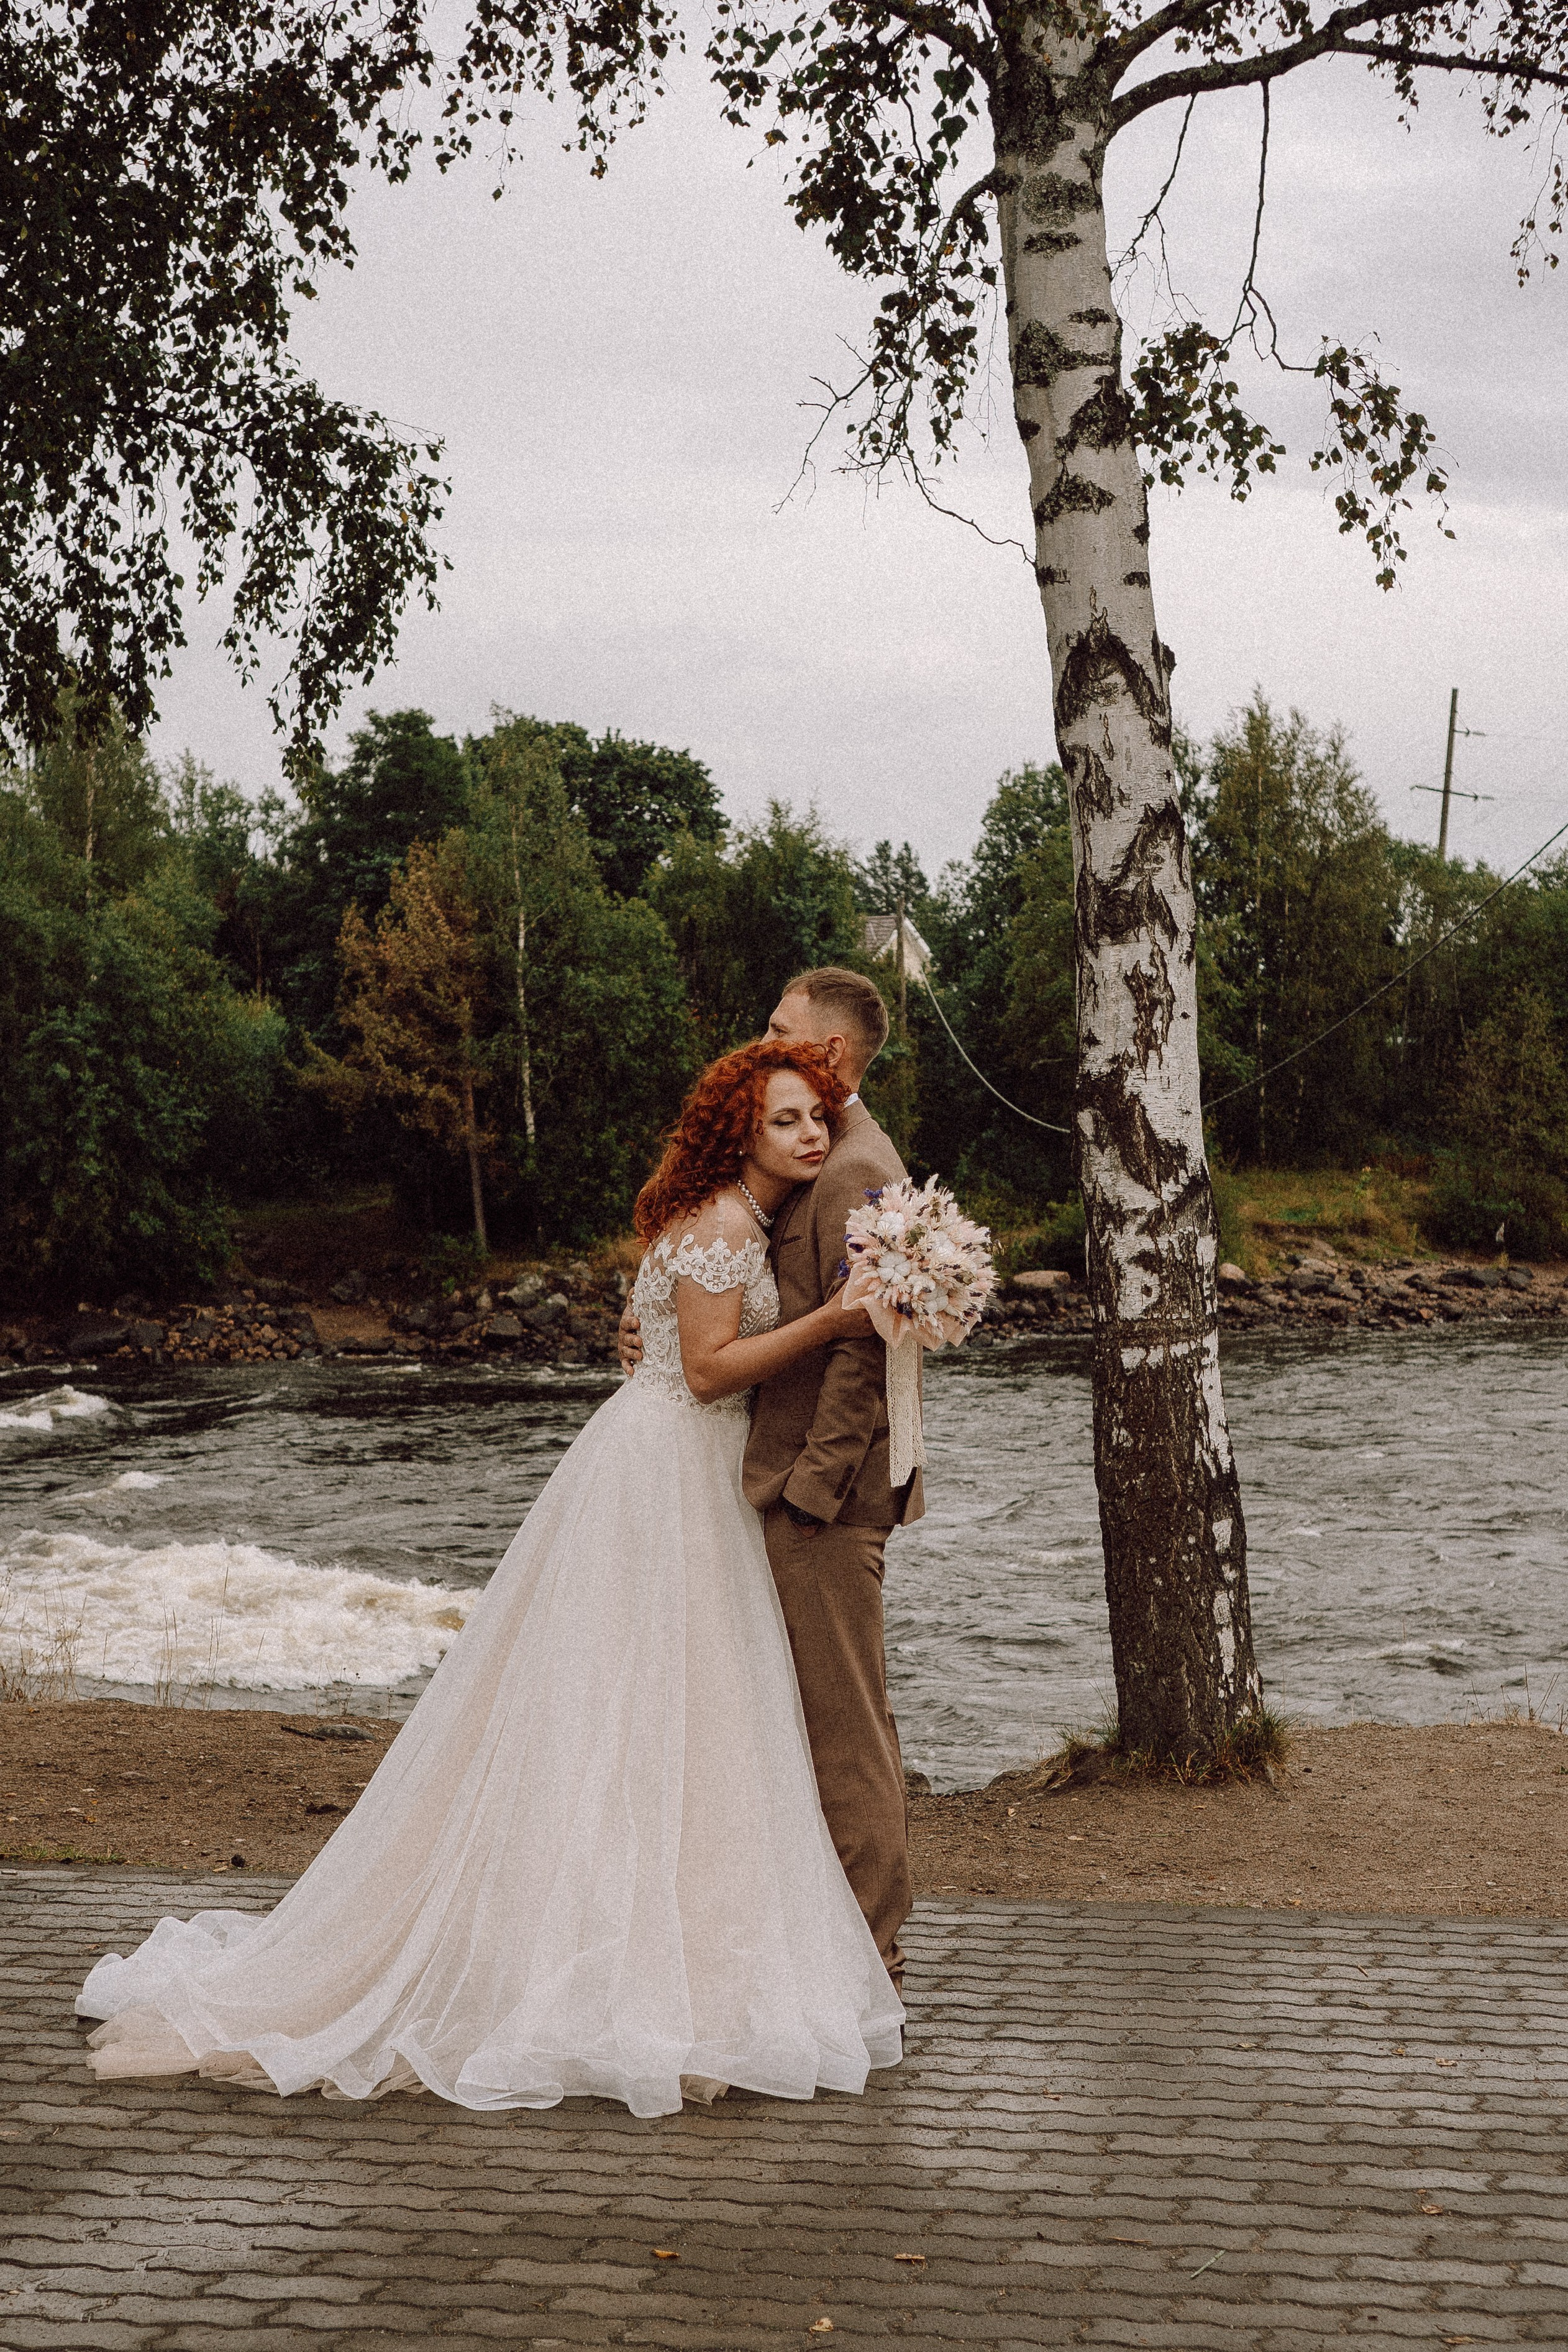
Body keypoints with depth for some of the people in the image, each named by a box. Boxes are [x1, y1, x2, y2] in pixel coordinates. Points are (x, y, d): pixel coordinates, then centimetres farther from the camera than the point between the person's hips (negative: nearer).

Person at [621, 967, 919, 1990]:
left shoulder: (854, 1173, -15)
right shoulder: (826, 1165, 18)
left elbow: (864, 1347, -21)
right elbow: (771, 1310, 20)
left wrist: (811, 1484, -21)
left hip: (826, 1487, -11)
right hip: (806, 1477, 11)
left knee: (842, 1721, -5)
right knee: (849, 1716, 15)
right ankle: (872, 1933, 23)